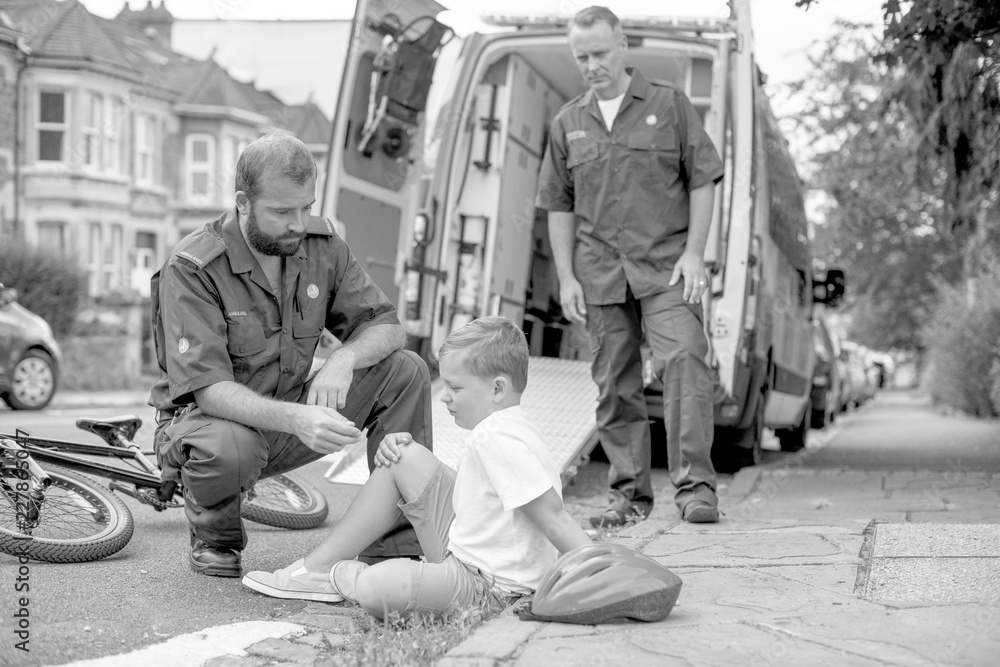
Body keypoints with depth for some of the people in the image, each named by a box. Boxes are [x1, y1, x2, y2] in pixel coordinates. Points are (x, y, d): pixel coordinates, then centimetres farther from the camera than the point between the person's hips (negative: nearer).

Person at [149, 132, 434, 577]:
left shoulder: (321, 245, -4)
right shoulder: (191, 269, -21)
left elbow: (385, 326, -2)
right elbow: (209, 388, -29)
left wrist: (343, 358, -26)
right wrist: (296, 419, -45)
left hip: (289, 416, 5)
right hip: (213, 416, -5)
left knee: (405, 371, -12)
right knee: (227, 448, -41)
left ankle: (399, 547, -9)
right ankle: (213, 536, -3)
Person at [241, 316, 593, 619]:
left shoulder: (500, 441, -24)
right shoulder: (498, 429, 7)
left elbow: (555, 519, -27)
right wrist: (401, 444, 6)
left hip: (488, 588, -11)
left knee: (374, 590, -33)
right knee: (404, 457, 7)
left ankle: (343, 575, 6)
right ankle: (318, 567, 12)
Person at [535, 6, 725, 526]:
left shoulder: (669, 104, 5)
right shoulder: (567, 124, 12)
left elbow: (702, 180, 3)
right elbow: (559, 207, 13)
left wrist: (693, 252, -6)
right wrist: (566, 278, 5)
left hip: (666, 266, -3)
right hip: (600, 272, 3)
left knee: (683, 361, -18)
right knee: (614, 385, 5)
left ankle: (694, 485, -14)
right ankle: (629, 492, 15)